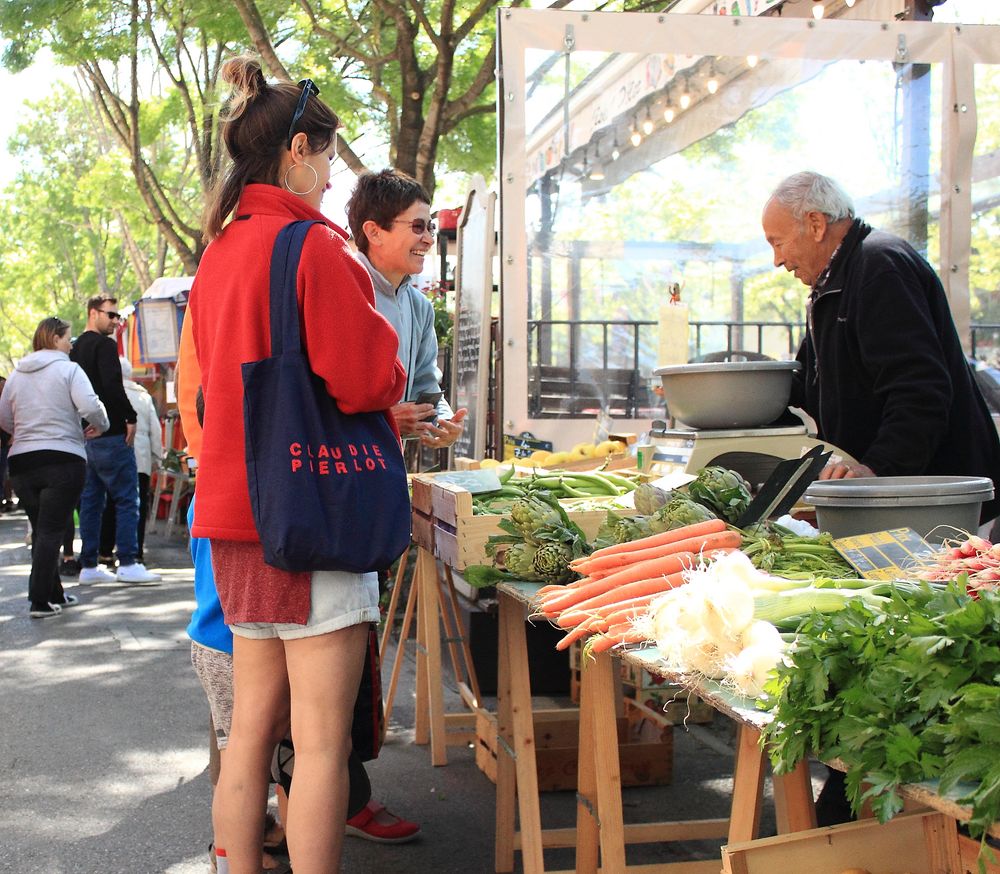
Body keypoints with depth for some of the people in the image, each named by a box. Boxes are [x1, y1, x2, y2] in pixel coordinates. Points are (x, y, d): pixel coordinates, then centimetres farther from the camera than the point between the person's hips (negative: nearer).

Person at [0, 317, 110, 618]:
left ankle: (54, 595, 22)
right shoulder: (68, 369, -5)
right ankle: (40, 601, -8)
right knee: (51, 531, -4)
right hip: (63, 460, -5)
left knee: (40, 530, 16)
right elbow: (90, 406, -18)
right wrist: (101, 426, 1)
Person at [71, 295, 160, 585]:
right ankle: (128, 563, -9)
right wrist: (130, 417, -14)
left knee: (90, 500, 11)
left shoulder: (76, 348, 18)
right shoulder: (104, 345, -9)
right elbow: (112, 385, -21)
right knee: (126, 499, -6)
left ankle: (88, 566, 13)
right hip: (111, 435, -9)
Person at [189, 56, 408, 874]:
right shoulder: (314, 246, -12)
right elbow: (369, 381, -16)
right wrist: (392, 372, 7)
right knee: (323, 740, -3)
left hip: (237, 512, 8)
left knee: (253, 724, 13)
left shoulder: (219, 253, 14)